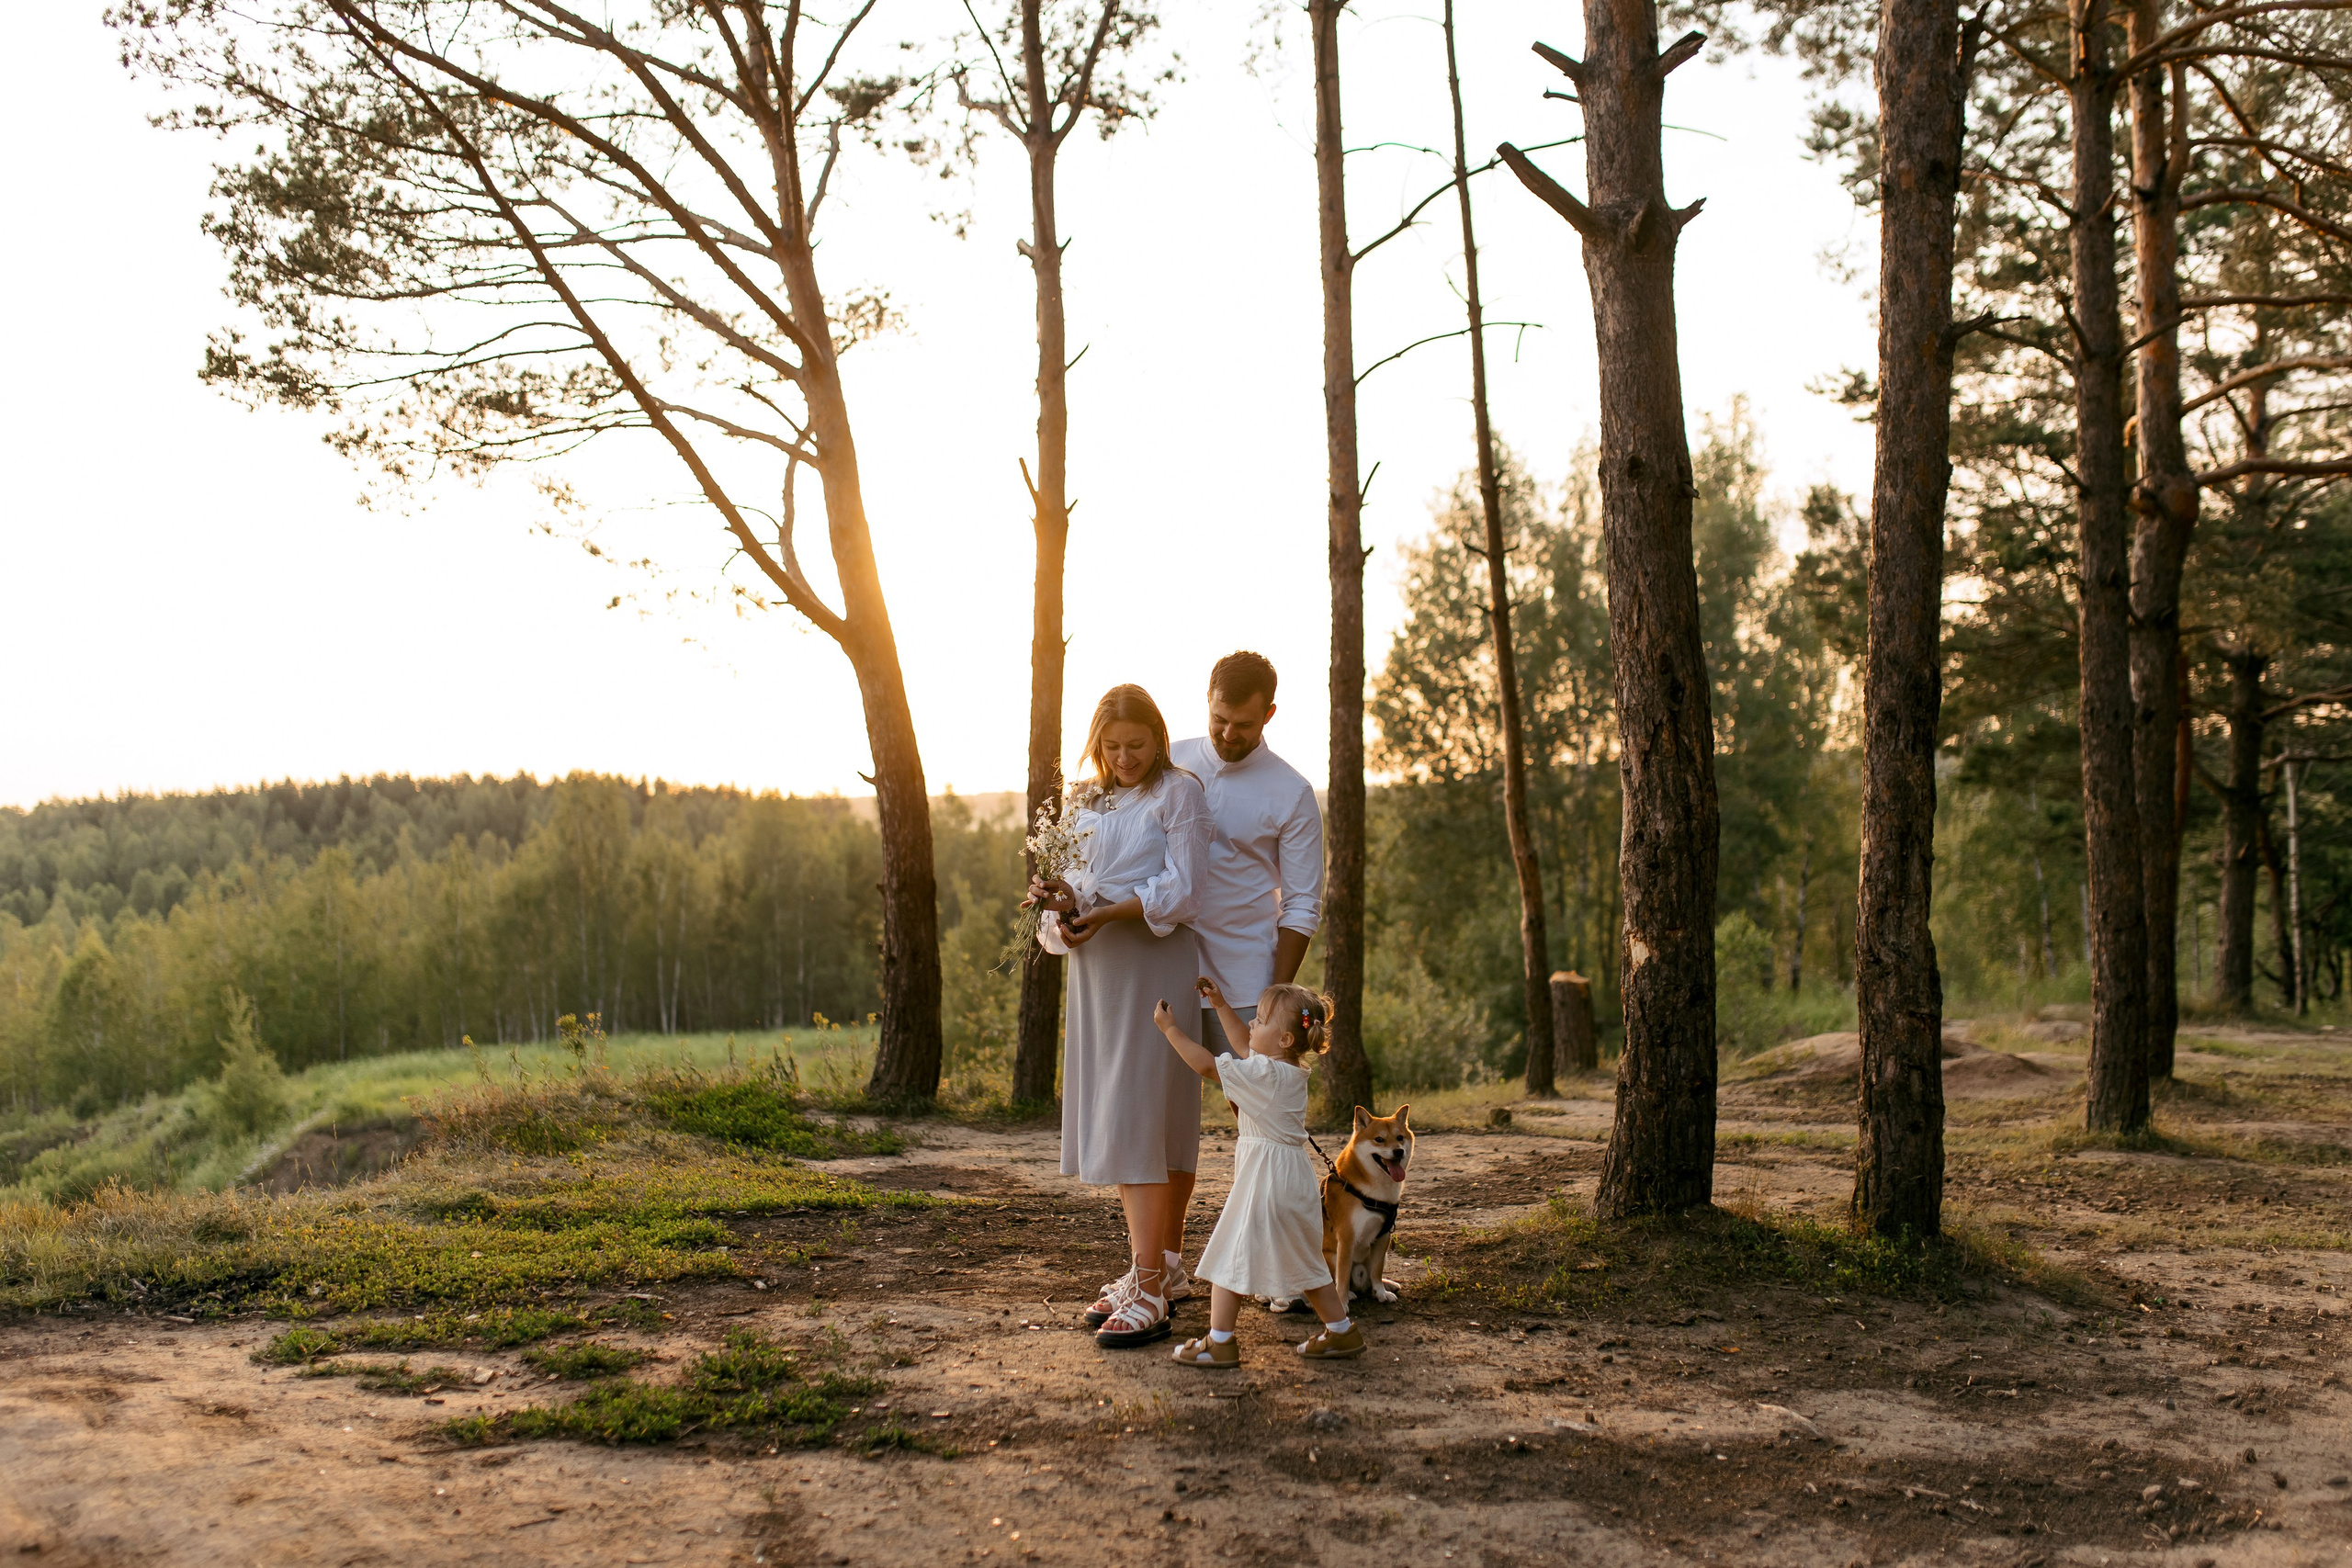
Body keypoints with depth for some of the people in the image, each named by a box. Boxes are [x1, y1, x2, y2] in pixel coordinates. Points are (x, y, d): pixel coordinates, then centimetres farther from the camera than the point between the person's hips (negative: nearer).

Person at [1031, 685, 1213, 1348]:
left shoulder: (1180, 792, -2)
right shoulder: (1086, 802, 18)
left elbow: (1181, 892, -10)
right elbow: (1082, 884, 15)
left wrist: (1107, 912, -20)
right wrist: (1062, 903, -9)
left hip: (1157, 965, -6)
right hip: (1097, 970, 7)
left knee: (1145, 1118, -12)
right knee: (1112, 1116, 6)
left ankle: (1150, 1292, -14)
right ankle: (1165, 1266, 15)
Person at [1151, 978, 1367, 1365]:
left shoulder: (1264, 1073, -18)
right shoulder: (1292, 1070, 8)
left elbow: (1205, 1064, -17)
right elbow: (1244, 1045, 24)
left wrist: (1170, 1028, -7)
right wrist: (1220, 1005, 25)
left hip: (1264, 1182, -9)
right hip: (1295, 1178, 9)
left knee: (1230, 1256, 0)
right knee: (1305, 1263, 20)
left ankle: (1219, 1342, 5)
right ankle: (1341, 1330, 25)